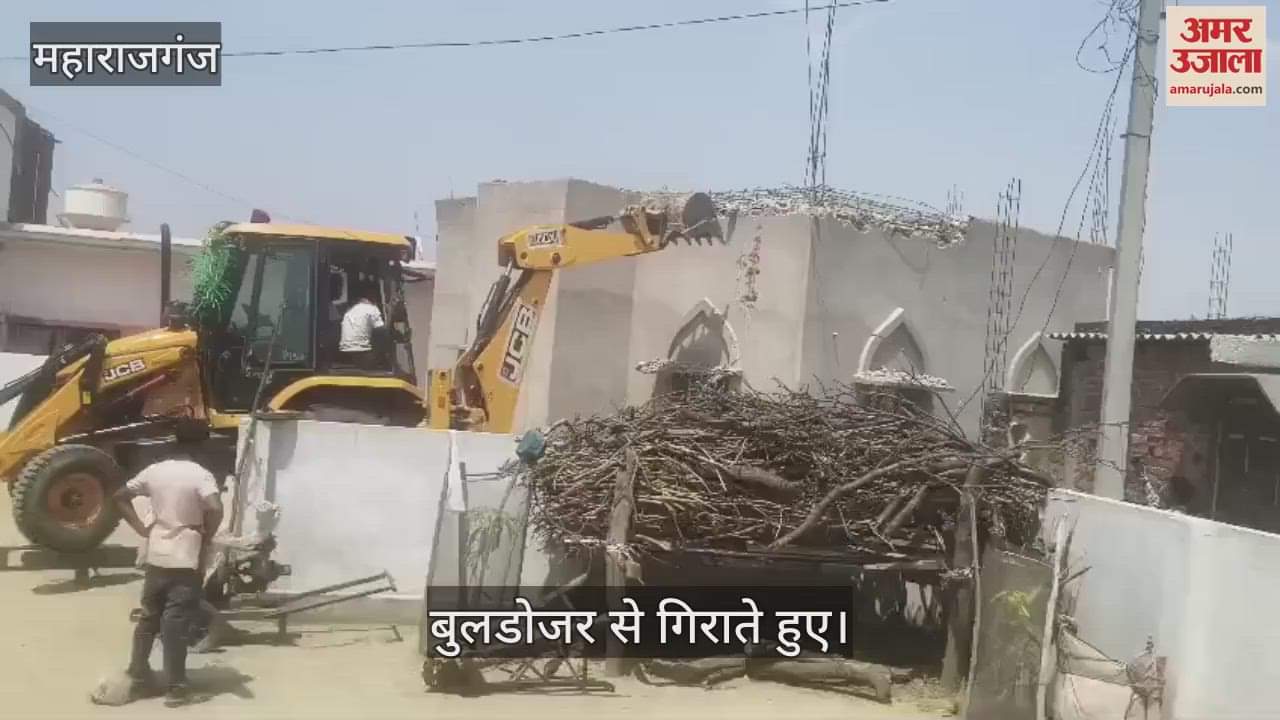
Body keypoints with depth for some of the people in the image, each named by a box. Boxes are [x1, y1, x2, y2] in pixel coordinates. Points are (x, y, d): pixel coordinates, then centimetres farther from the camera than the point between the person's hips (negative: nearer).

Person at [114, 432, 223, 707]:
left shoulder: (154, 470, 4)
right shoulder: (200, 475, -14)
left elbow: (121, 496, 10)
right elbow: (215, 509, -28)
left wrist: (141, 528, 8)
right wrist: (206, 536, -10)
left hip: (155, 557, 5)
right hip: (185, 560, -5)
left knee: (148, 618, 18)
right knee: (175, 625, -1)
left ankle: (138, 676, 25)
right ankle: (176, 688, 4)